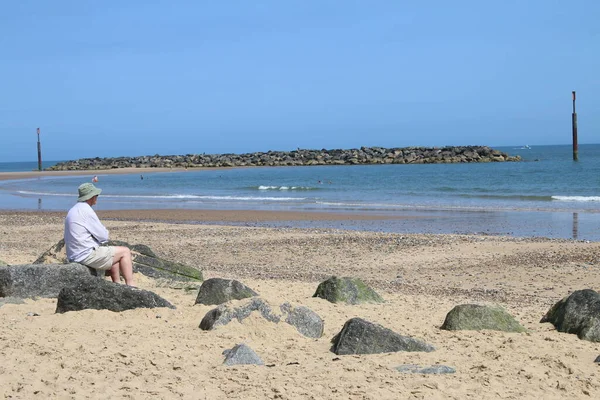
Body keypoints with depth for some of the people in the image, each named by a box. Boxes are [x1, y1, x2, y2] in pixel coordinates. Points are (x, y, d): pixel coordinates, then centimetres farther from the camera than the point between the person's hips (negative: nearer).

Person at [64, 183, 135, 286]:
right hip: (87, 255, -10)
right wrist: (105, 233, 8)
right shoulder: (85, 210, -16)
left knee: (115, 254, 26)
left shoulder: (74, 210, 15)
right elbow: (103, 236, -13)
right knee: (125, 251, 0)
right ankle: (130, 285, -1)